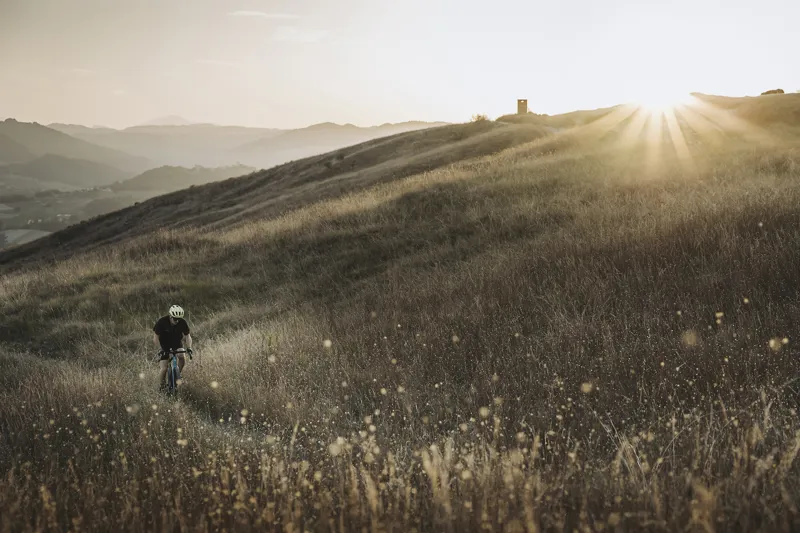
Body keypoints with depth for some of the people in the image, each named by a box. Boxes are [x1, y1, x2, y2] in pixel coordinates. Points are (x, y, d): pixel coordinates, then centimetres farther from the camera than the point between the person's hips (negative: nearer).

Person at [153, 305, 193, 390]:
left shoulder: (182, 323, -20)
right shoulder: (161, 322, -25)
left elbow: (187, 336, -13)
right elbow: (156, 338, -20)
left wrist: (189, 348, -28)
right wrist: (161, 349, -29)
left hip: (176, 342, 2)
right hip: (164, 345, -2)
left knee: (182, 357, -26)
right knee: (164, 368, -12)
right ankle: (162, 385, 11)